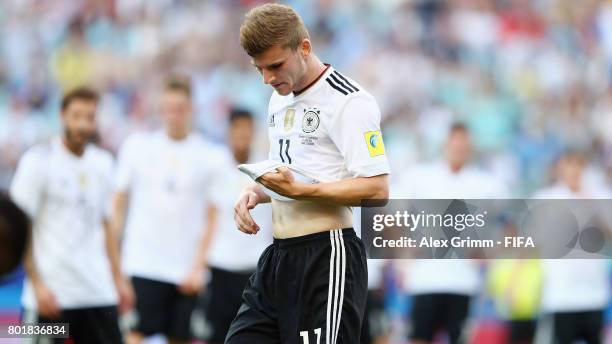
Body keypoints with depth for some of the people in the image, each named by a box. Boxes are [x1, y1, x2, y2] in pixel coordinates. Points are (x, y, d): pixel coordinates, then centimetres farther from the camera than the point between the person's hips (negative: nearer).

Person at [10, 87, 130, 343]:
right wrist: (38, 284, -15)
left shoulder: (102, 162, 11)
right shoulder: (39, 160, -7)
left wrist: (118, 278, 13)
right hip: (52, 294, -5)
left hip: (98, 293, 5)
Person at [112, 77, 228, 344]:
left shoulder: (212, 157, 3)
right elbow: (119, 203, 10)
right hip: (142, 264, -1)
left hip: (188, 272, 1)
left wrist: (198, 267, -5)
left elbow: (213, 219, 4)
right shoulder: (137, 146, 6)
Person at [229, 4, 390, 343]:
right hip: (277, 257, 9)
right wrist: (256, 192, 6)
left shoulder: (349, 102, -12)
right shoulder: (279, 99, 17)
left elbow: (377, 189, -18)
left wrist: (300, 190, -24)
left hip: (326, 258, -9)